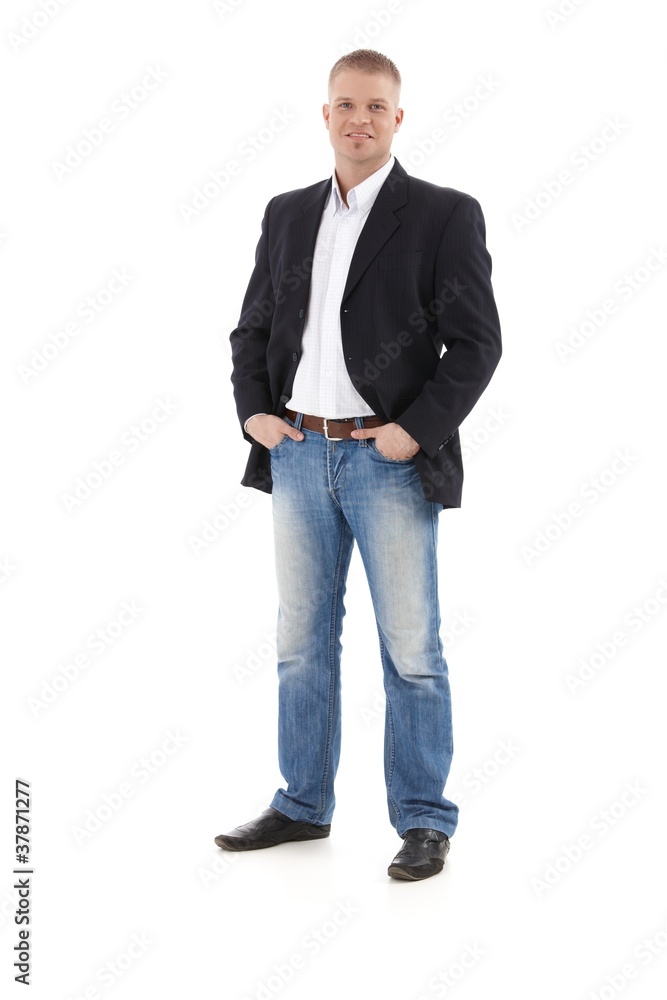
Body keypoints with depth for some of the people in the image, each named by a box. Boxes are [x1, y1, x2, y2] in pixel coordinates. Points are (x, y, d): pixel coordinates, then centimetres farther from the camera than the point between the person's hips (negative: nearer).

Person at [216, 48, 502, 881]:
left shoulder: (444, 215, -2)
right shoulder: (287, 214, 12)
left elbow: (475, 343, -6)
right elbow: (253, 327, 16)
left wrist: (417, 429, -15)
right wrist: (253, 409, 1)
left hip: (390, 460, -5)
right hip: (298, 454, 5)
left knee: (411, 648, 2)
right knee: (301, 641, 12)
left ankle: (424, 821, 14)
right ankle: (302, 804, 26)